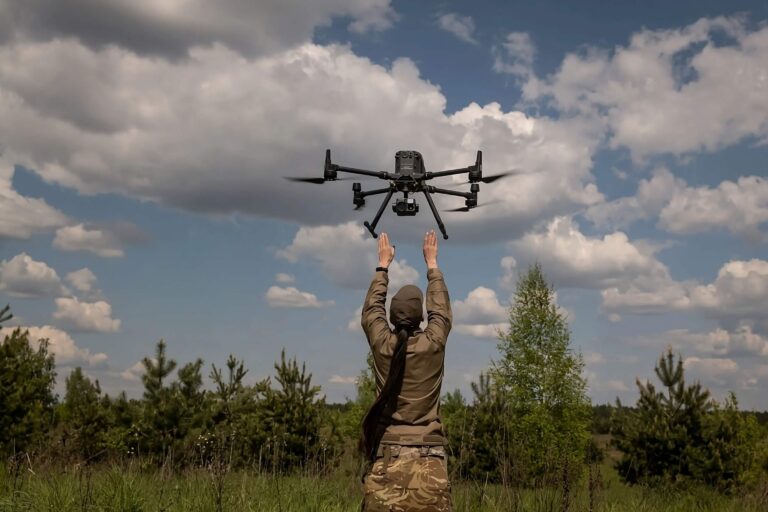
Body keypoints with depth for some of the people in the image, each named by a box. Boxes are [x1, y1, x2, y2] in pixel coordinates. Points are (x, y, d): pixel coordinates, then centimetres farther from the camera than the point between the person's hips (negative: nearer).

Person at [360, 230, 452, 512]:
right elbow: (441, 311, 17)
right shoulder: (433, 344, -2)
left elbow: (371, 310, 20)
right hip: (428, 459, -1)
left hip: (385, 457, 1)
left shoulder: (381, 344, 1)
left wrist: (383, 265, 31)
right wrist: (432, 264, 29)